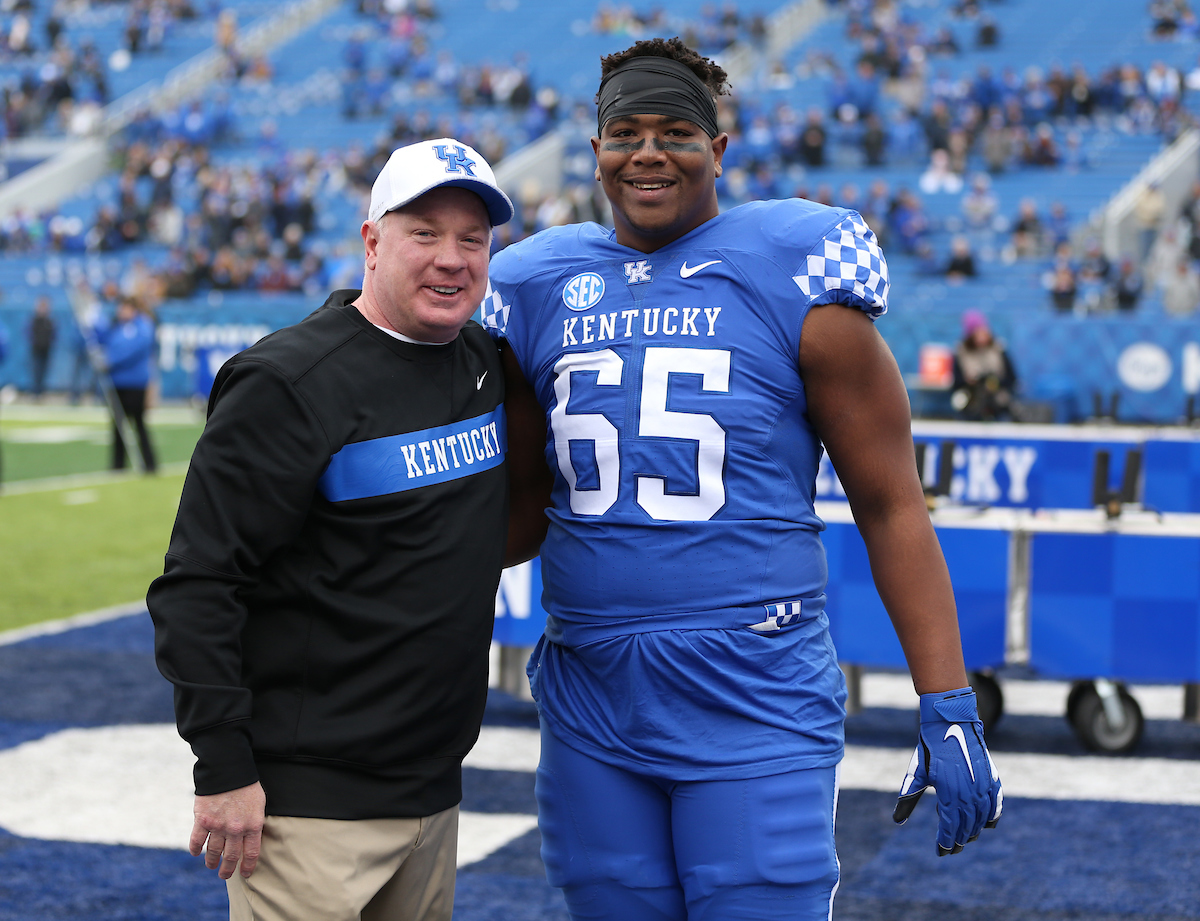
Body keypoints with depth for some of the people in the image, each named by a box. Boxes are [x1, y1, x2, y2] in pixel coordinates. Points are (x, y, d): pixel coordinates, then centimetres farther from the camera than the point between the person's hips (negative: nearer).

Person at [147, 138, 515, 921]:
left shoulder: (484, 364, 8)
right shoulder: (291, 383, -14)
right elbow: (196, 584, -16)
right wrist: (224, 767, -18)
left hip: (435, 789, 7)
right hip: (310, 800, -7)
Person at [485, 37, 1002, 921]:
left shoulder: (795, 279, -4)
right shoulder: (540, 290, 9)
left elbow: (892, 506, -3)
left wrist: (950, 711, -7)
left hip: (757, 712, -4)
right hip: (590, 709, 4)